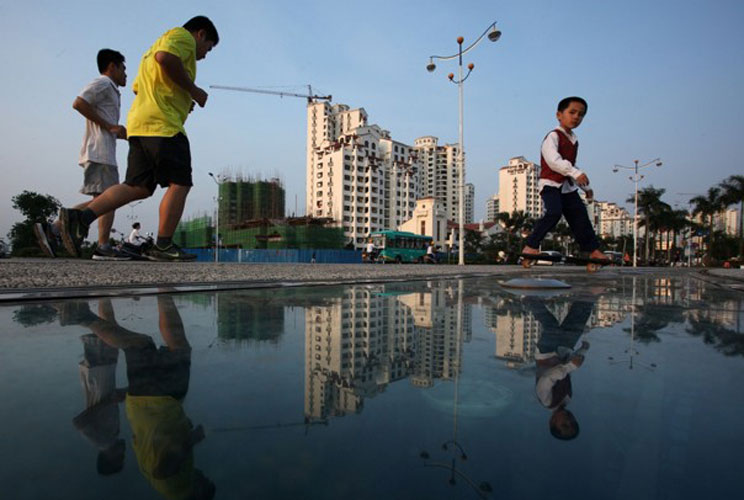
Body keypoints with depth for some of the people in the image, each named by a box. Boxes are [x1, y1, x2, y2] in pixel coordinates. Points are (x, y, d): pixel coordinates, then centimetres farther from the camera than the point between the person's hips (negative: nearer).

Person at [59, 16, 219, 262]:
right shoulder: (182, 36, 4)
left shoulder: (154, 48, 35)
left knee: (137, 187, 6)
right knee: (179, 184, -7)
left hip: (139, 124, 9)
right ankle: (163, 245, -7)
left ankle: (80, 216, -4)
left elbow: (137, 87, 33)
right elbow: (166, 57, -18)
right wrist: (192, 90, -10)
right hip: (163, 124, -9)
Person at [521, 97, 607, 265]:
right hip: (550, 183, -8)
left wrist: (586, 187, 29)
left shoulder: (574, 140, 18)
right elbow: (553, 160, -25)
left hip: (568, 185, 8)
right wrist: (576, 173, -34)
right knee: (554, 212, -27)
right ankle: (531, 246, -20)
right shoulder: (553, 136, -9)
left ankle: (593, 250, 11)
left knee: (580, 216, 4)